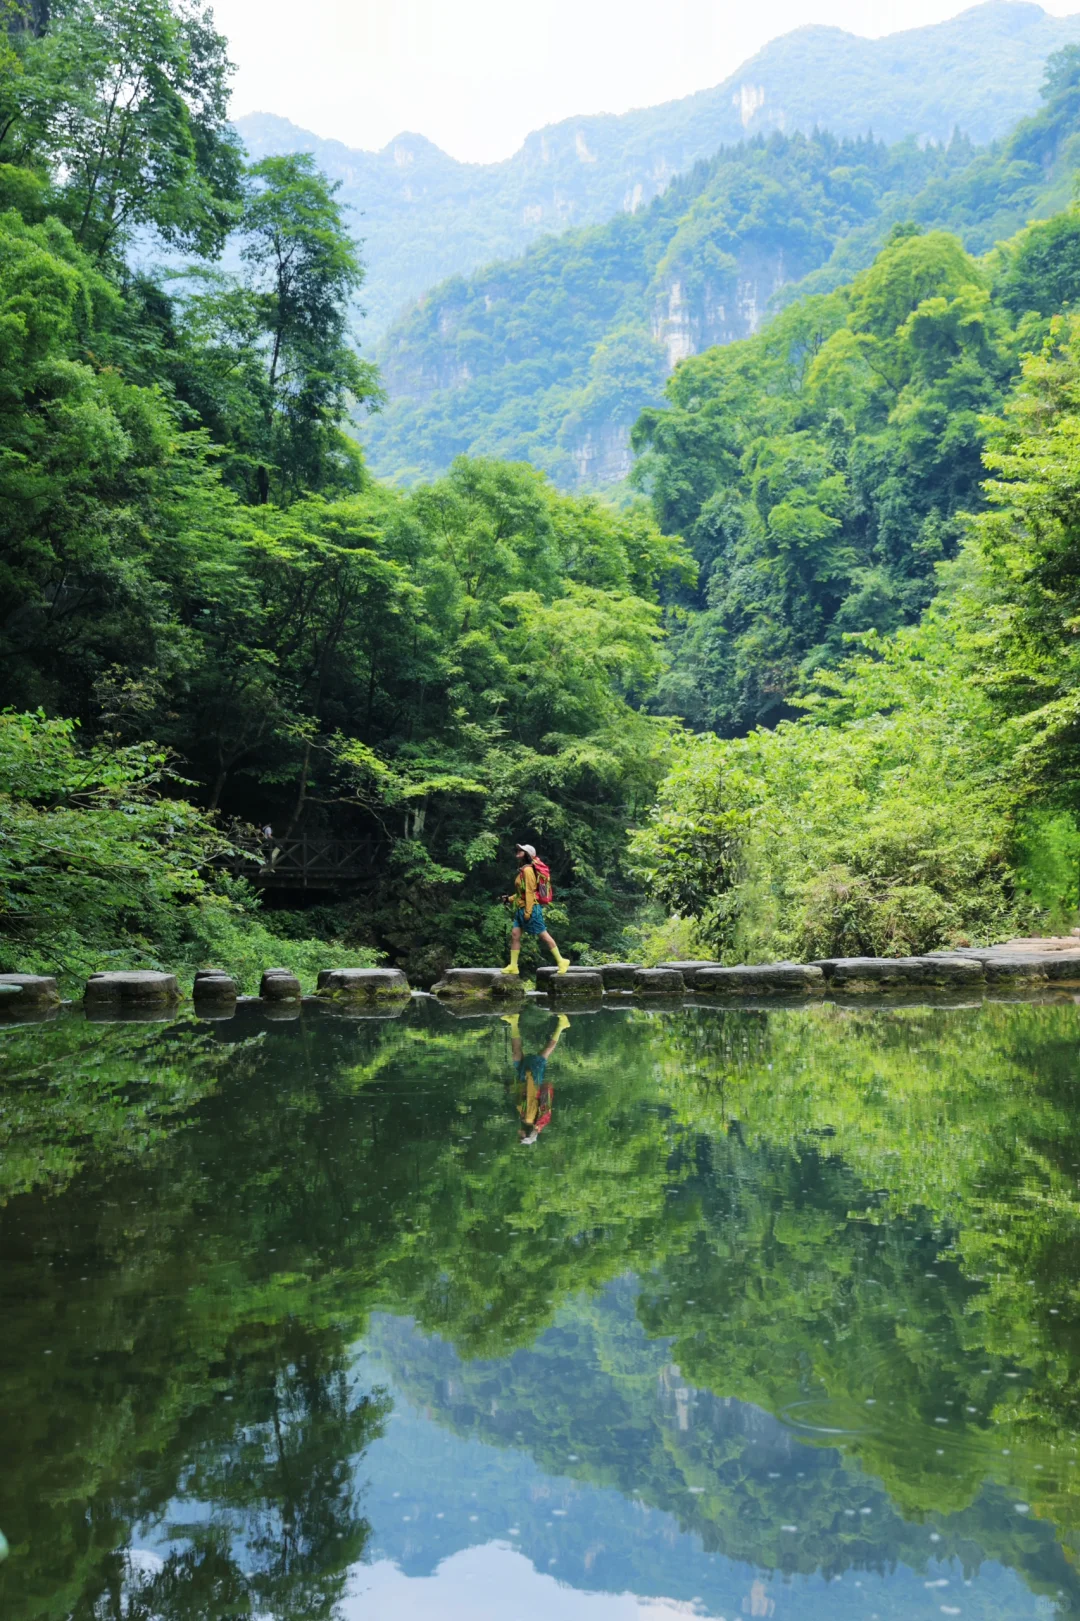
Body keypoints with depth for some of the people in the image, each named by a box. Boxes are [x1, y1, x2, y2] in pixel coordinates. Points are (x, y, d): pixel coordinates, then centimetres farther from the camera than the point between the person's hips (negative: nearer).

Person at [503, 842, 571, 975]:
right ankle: (513, 966, 6)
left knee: (543, 934, -3)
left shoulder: (528, 870, -14)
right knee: (515, 935, 4)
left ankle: (561, 961, 5)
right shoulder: (522, 870, 15)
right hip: (521, 909, 10)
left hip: (531, 908, -10)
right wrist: (509, 898, 16)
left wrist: (528, 911, -21)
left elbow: (530, 891, -19)